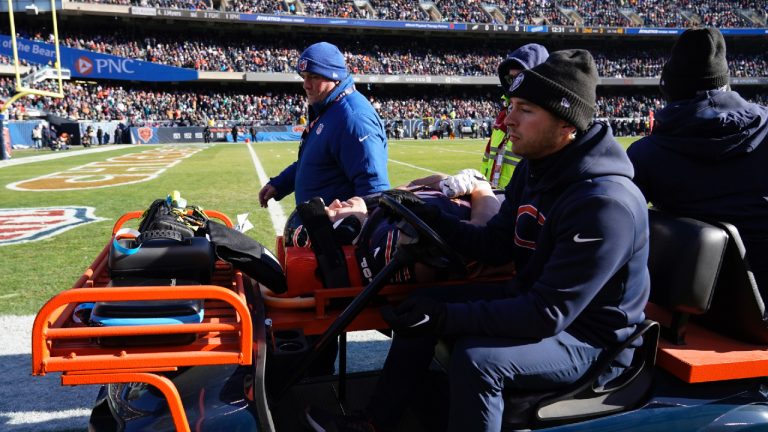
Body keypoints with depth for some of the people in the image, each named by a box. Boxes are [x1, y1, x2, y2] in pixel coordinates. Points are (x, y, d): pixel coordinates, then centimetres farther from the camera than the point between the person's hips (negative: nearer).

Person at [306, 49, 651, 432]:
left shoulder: (604, 203, -30)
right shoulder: (533, 168, -1)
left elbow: (550, 314, -31)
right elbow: (494, 245, 5)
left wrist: (447, 317, -31)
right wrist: (430, 220, -8)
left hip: (588, 336, -9)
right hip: (531, 299, 9)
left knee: (476, 356, -32)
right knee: (422, 304, 5)